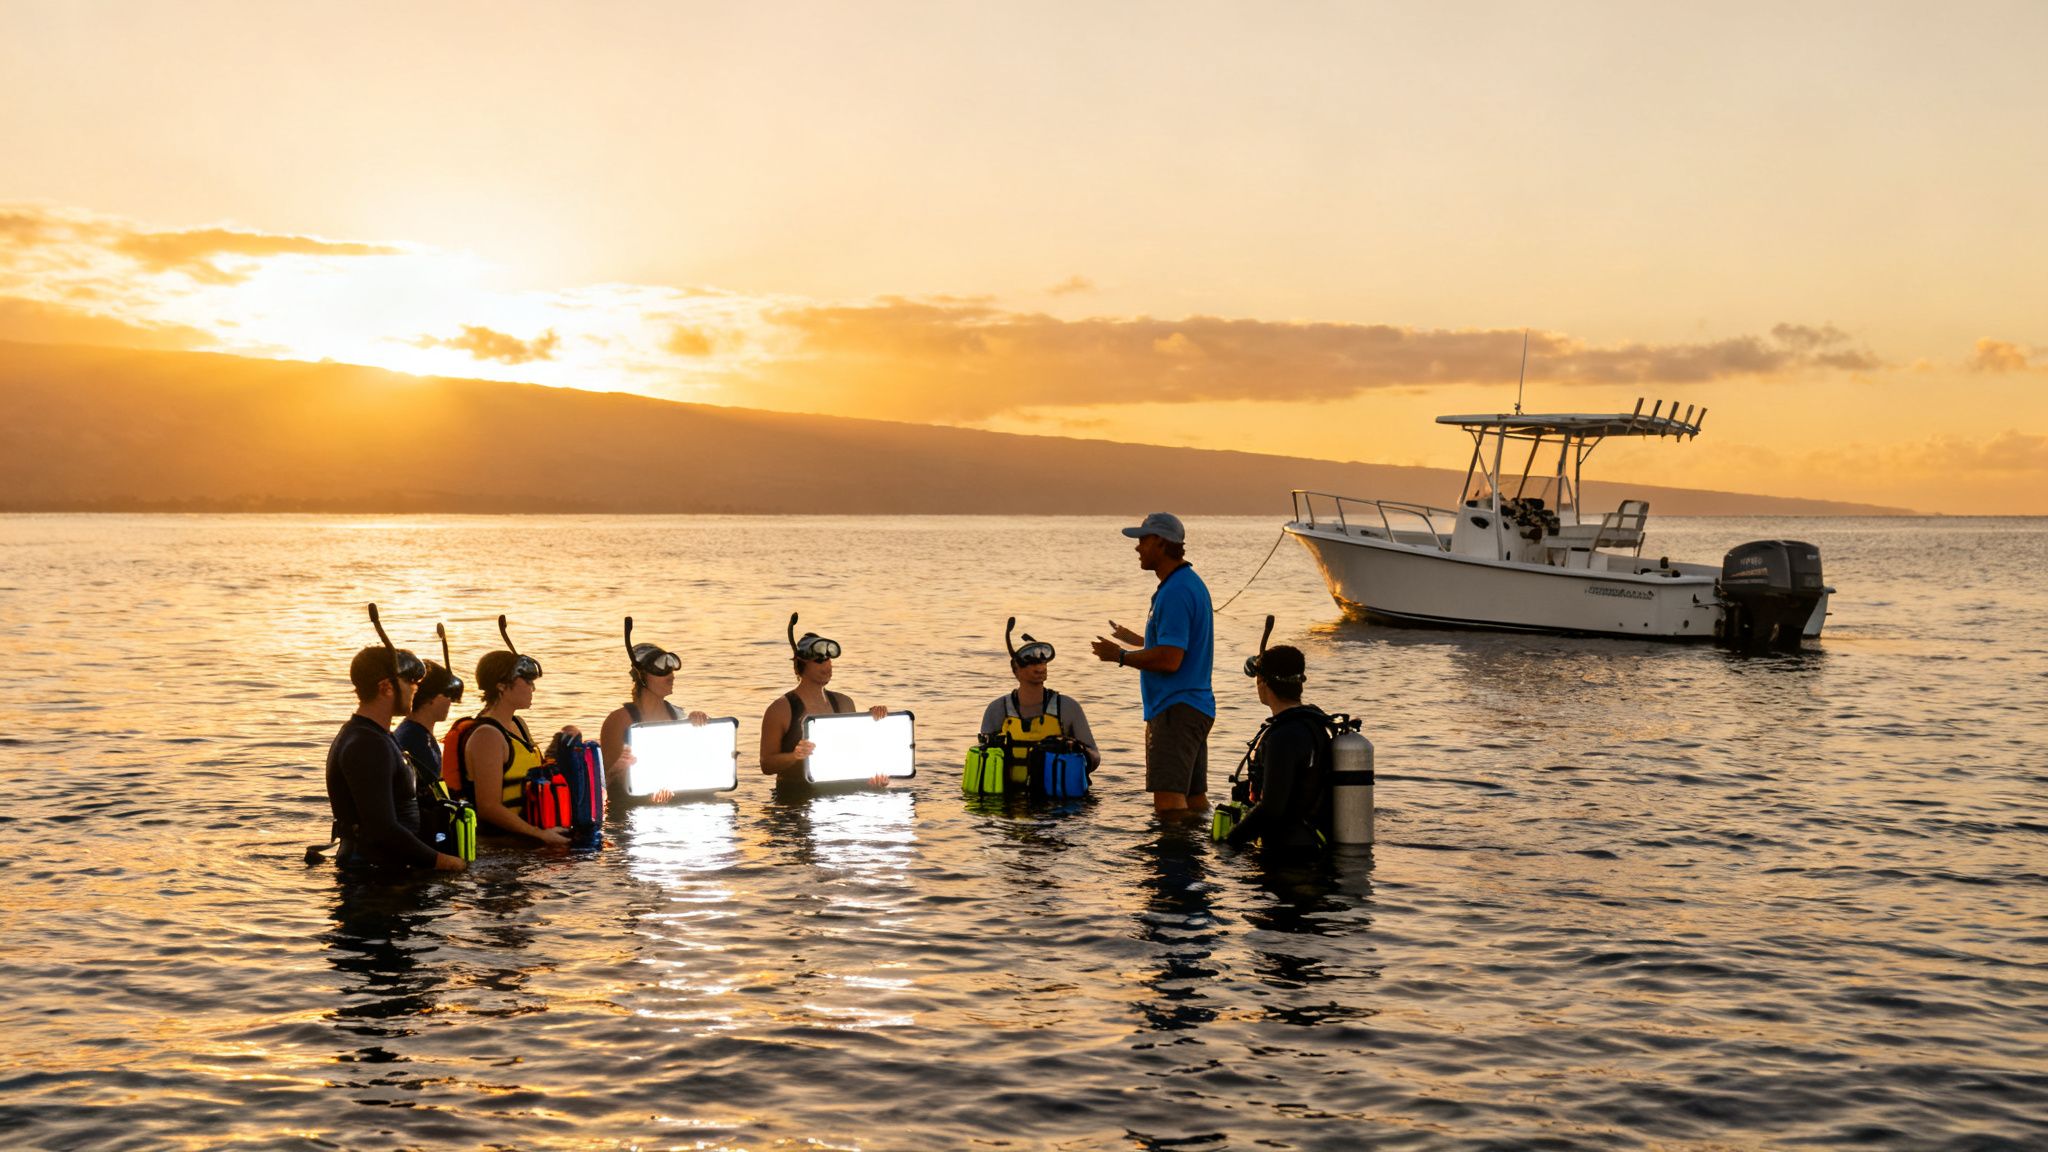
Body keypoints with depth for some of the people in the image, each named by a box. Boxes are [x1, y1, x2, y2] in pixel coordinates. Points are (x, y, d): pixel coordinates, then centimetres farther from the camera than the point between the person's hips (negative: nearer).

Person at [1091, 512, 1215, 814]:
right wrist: (1133, 639, 32)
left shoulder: (1175, 592, -17)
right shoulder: (1191, 583, 17)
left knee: (1168, 798, -16)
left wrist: (1120, 656, -11)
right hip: (1195, 706, 11)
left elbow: (1169, 659, -23)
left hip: (1176, 709, -11)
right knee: (1194, 798, 13)